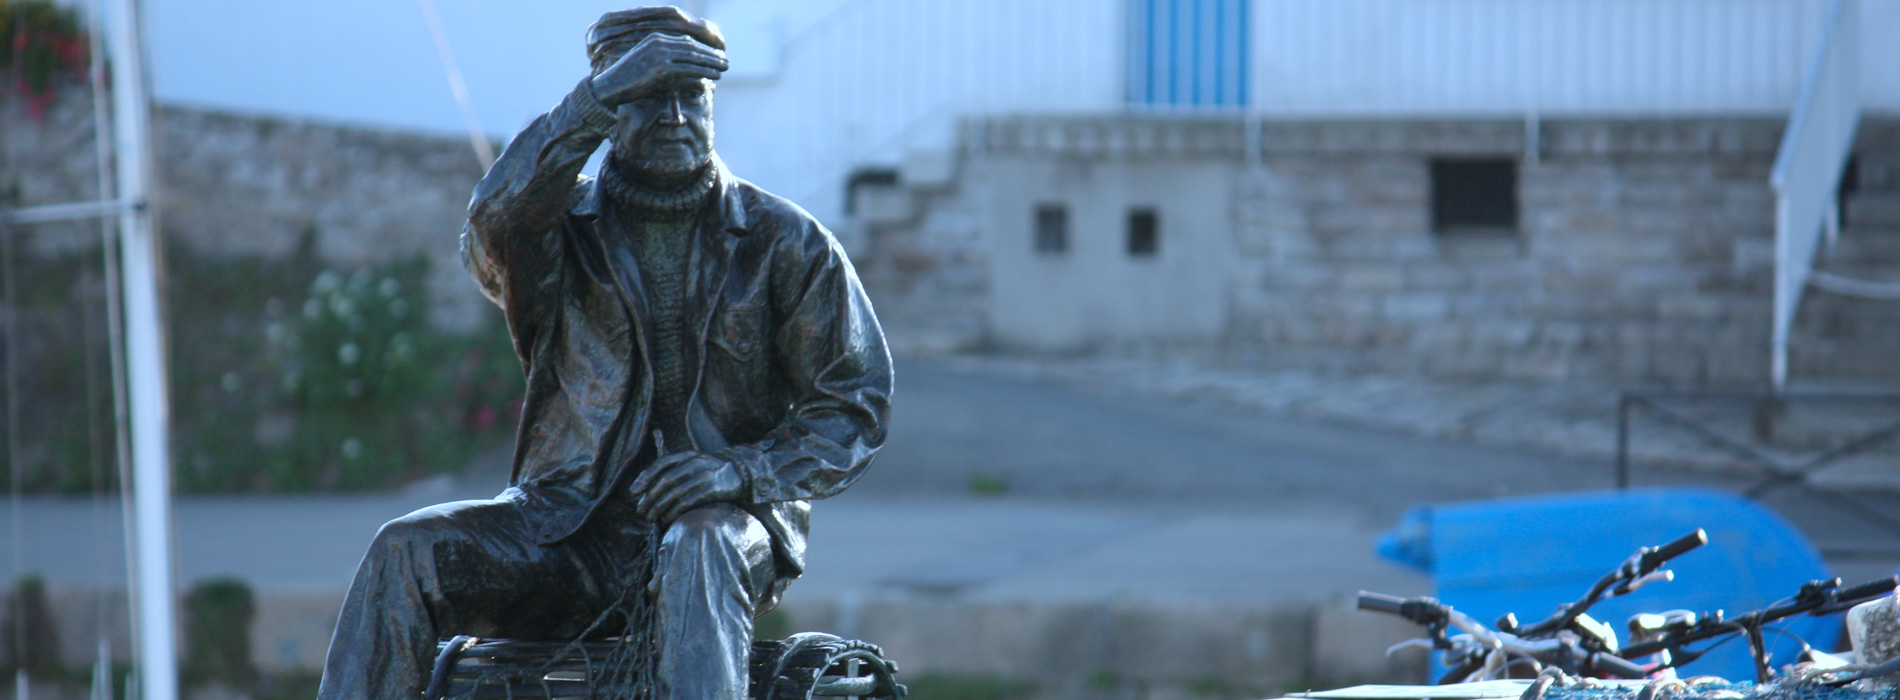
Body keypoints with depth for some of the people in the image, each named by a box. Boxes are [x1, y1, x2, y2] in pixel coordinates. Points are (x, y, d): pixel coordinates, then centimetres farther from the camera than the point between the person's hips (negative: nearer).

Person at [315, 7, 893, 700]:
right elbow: (492, 233, -20)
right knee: (406, 553, -21)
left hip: (729, 520, -2)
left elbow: (855, 402, 3)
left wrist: (743, 471, -15)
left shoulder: (785, 243, 5)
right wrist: (595, 100, -29)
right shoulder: (566, 223, 7)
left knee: (698, 552, -39)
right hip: (572, 523, 2)